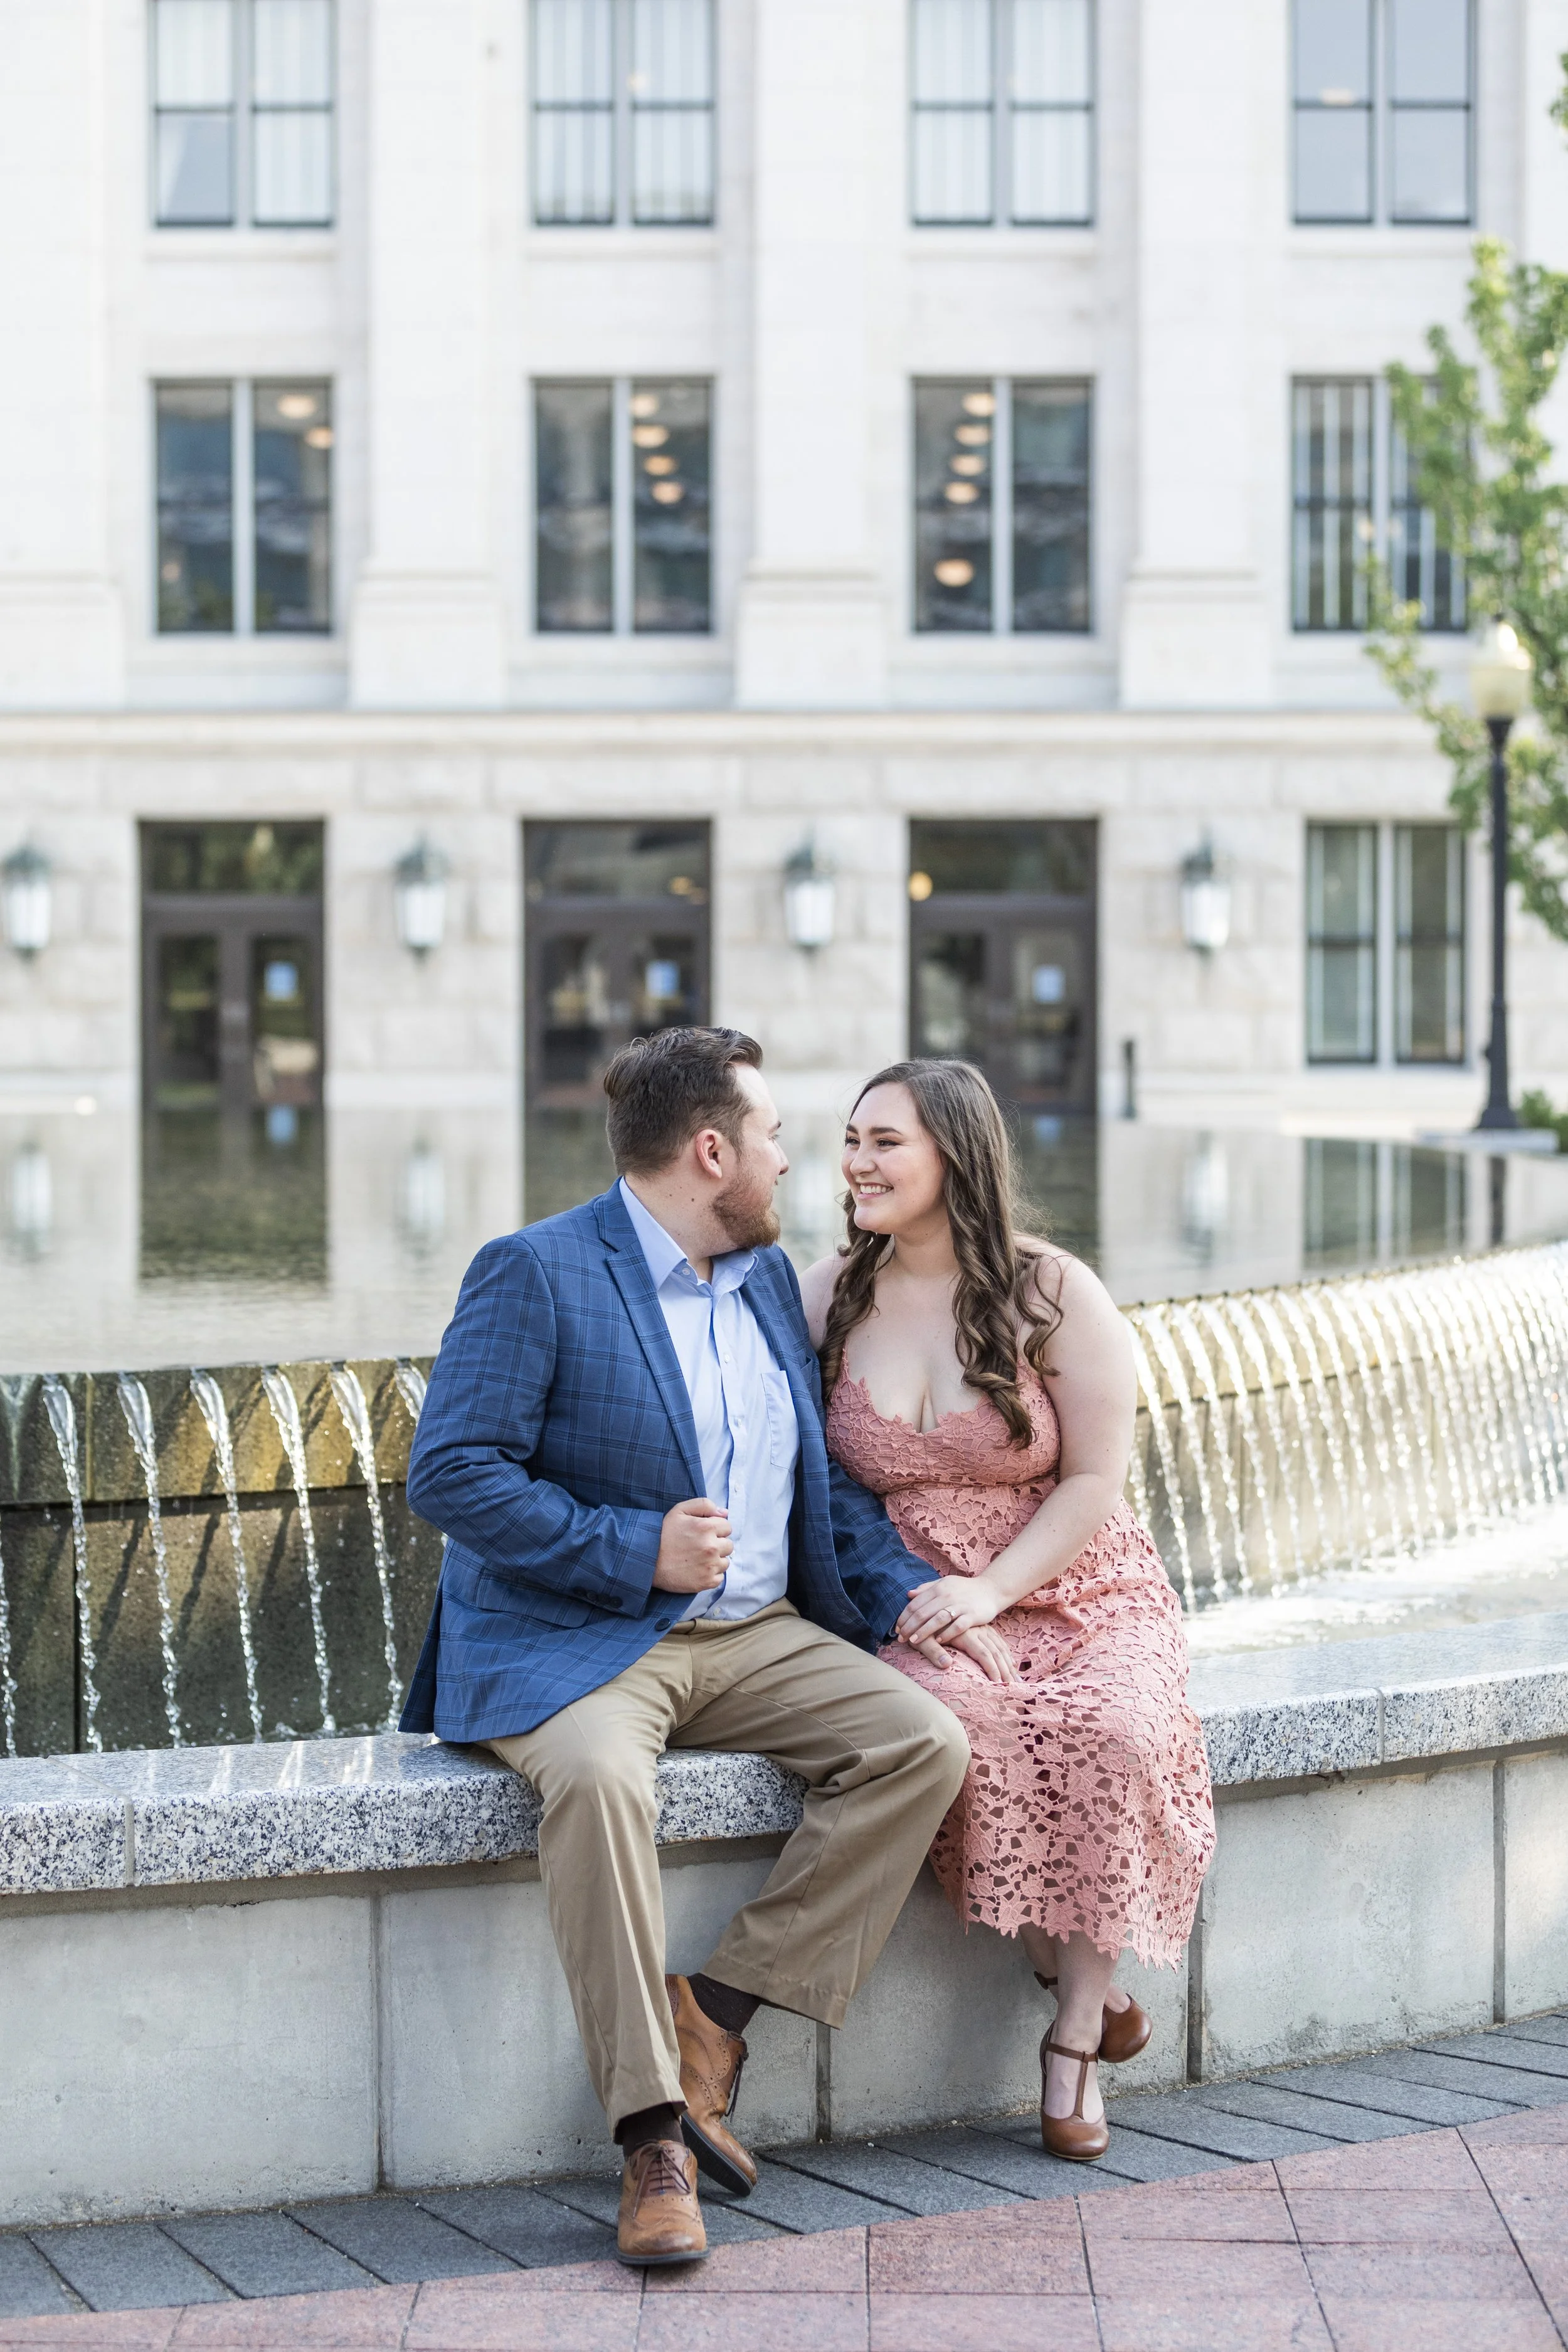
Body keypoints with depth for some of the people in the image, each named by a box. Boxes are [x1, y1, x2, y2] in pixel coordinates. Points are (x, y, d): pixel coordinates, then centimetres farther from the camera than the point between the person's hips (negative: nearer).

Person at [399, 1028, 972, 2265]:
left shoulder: (770, 1276, 16)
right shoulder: (537, 1274, -7)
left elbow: (826, 1478, 22)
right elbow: (451, 1474, -14)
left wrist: (911, 1595, 5)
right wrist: (638, 1552, -20)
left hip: (758, 1639, 7)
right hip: (574, 1641, -7)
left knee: (924, 1739, -17)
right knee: (599, 1777, -38)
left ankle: (714, 2013, -13)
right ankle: (653, 2138, -32)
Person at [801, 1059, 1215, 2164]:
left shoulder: (1052, 1293, -4)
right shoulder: (829, 1297, 4)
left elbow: (1095, 1479, -5)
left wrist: (989, 1592, -18)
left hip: (1076, 1596, -1)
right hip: (913, 1609, 1)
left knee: (1114, 1734, -33)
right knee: (960, 1715, -35)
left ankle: (1076, 2035, -17)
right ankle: (1066, 1964, -13)